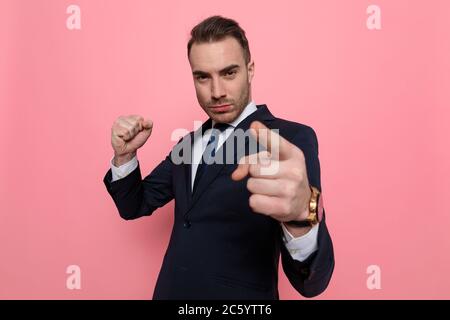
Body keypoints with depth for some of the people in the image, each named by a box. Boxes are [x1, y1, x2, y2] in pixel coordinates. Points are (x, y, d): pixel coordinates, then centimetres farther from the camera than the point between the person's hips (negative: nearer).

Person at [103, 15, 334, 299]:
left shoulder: (292, 138, -18)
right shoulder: (190, 142, 4)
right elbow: (134, 206, 8)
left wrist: (301, 215, -48)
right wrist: (124, 154, -12)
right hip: (170, 292, 6)